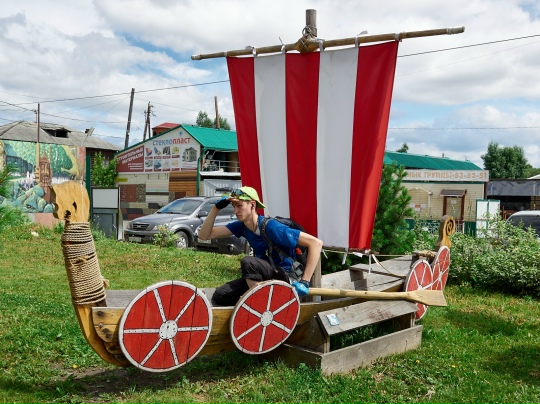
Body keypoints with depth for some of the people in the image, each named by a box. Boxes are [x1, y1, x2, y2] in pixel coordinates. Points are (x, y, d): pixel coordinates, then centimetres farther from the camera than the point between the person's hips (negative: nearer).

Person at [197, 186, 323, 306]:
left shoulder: (271, 227, -24)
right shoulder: (241, 226, -2)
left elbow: (316, 242, -27)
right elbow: (204, 235, -2)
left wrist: (304, 282, -29)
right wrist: (216, 208, -15)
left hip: (285, 276, -7)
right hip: (264, 276, 7)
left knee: (248, 262, -32)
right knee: (220, 295, -7)